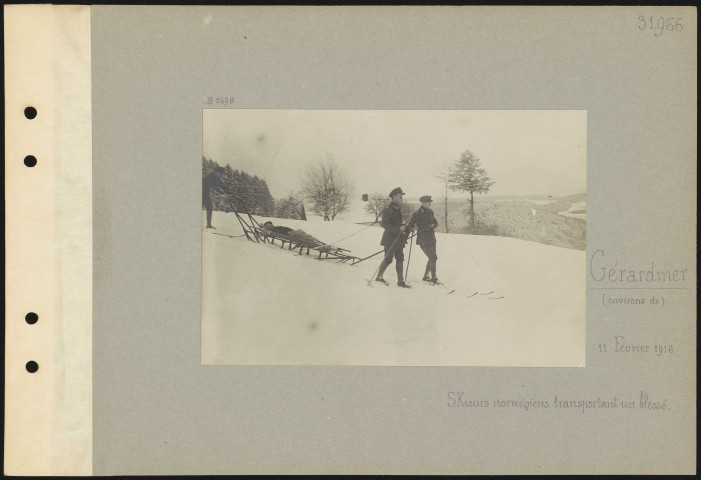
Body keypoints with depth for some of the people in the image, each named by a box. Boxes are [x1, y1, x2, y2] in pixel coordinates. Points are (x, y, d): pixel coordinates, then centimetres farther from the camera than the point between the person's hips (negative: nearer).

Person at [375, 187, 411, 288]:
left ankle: (400, 281, 7)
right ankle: (379, 276, 18)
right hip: (390, 239, -8)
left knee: (400, 259, 5)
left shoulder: (398, 209, 13)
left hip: (398, 239, 8)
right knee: (388, 259, -1)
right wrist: (398, 229, -28)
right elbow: (385, 225, -21)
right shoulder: (387, 210, -14)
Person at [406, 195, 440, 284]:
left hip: (431, 238, 7)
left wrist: (431, 226, -14)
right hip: (423, 240, -7)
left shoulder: (430, 212, 9)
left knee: (433, 258, 11)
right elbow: (410, 225, -4)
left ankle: (426, 276, 26)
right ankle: (434, 278, -4)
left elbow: (436, 223, 8)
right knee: (433, 257, -12)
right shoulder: (417, 214, -9)